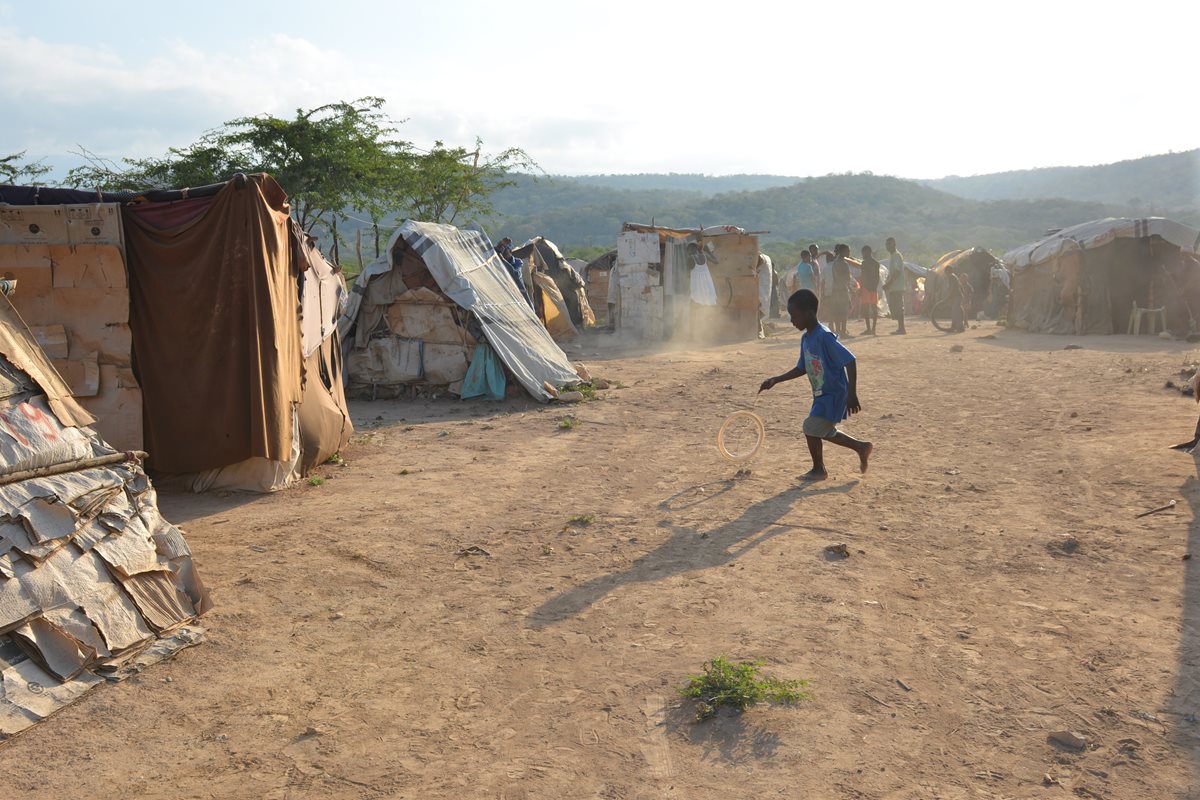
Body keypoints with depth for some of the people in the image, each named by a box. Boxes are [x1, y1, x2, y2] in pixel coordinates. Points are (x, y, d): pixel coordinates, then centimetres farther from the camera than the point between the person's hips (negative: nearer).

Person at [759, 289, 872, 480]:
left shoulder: (824, 337, -24)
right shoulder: (805, 338, 4)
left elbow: (850, 361, -26)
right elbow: (802, 368, 15)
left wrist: (852, 394, -29)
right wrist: (776, 380, 8)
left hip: (834, 394, -9)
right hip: (821, 395, 9)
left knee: (811, 427, -7)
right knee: (825, 432, 18)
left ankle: (818, 469, 13)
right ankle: (862, 447, 33)